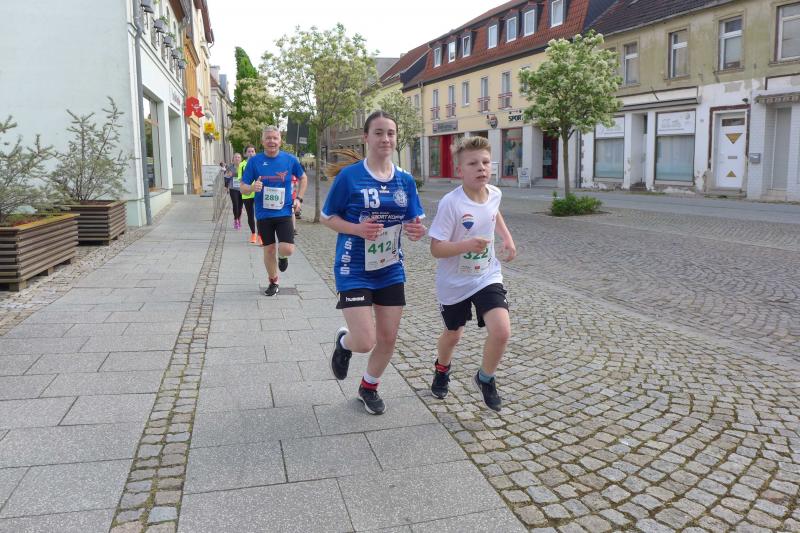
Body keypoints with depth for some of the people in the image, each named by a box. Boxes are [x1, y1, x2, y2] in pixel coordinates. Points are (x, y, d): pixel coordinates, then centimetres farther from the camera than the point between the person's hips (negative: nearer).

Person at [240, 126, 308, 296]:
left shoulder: (290, 159, -2)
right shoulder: (254, 161, -3)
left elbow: (303, 178, 15)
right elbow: (243, 187, 1)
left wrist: (299, 198, 4)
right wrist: (253, 188, -22)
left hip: (284, 212, -1)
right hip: (263, 214, 1)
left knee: (287, 249, -14)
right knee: (269, 250, 9)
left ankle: (282, 257, 24)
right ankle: (273, 282, 30)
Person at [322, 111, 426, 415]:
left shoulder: (405, 180, 2)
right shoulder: (349, 176, -11)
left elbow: (412, 222, 8)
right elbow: (327, 217, -5)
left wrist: (416, 230, -16)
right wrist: (357, 229, -23)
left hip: (391, 270, 5)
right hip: (354, 271, -5)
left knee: (388, 338, 10)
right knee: (365, 342, -12)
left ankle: (369, 388, 37)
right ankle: (344, 342, 27)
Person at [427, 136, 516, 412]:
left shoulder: (494, 194, -6)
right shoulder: (451, 203, -24)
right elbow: (436, 248, -23)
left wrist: (507, 238, 7)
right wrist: (467, 245, -38)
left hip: (487, 276, 3)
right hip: (454, 282, -3)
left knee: (501, 331, -16)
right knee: (453, 334, 18)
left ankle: (485, 379, 14)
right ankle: (442, 369, 54)